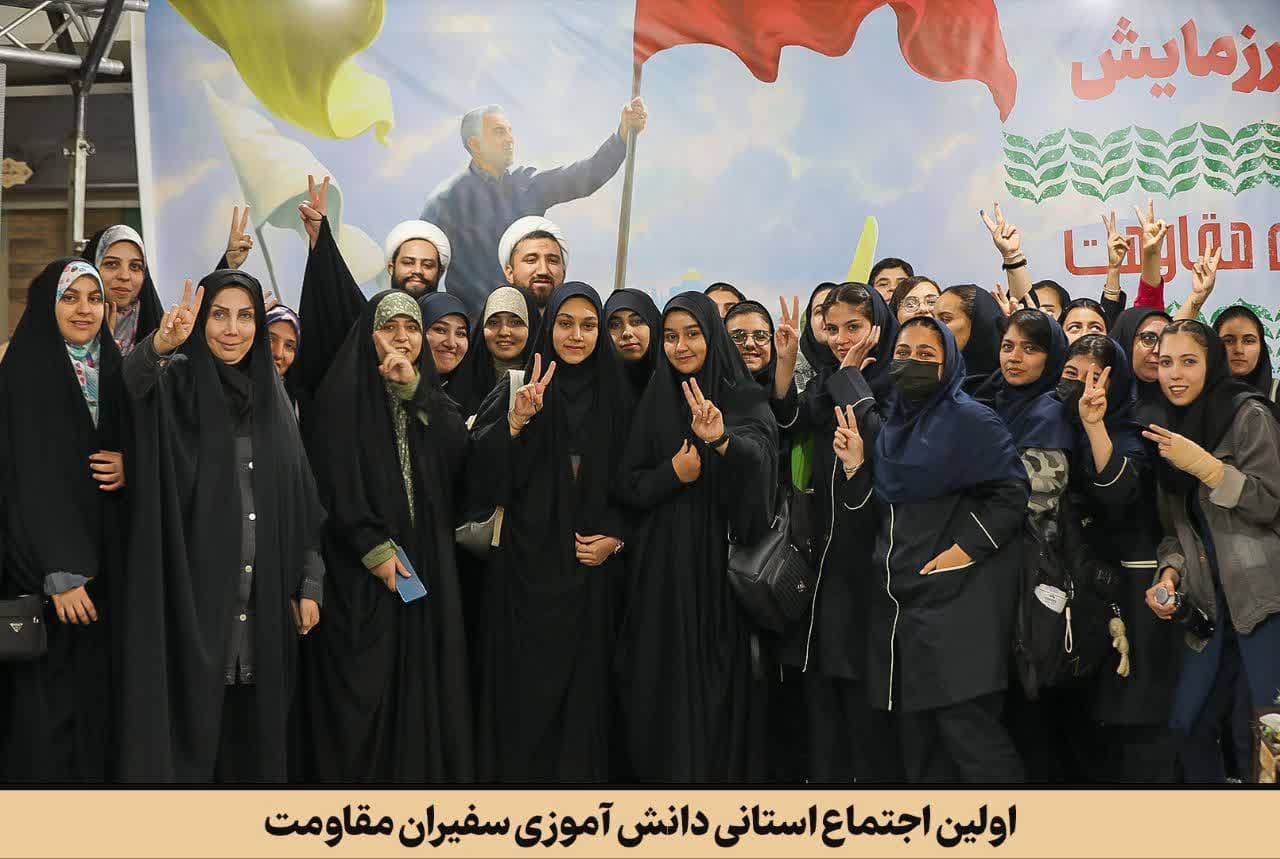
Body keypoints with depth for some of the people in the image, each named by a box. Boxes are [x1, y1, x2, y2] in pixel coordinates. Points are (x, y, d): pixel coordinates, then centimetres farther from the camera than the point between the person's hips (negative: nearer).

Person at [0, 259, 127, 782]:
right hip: (47, 564, -5)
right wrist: (60, 573, -21)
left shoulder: (111, 373, 11)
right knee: (49, 702, -4)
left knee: (97, 695, 6)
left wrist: (129, 470, -7)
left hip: (103, 558, 6)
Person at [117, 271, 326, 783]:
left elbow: (302, 495, 12)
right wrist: (158, 346, -47)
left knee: (255, 728, 10)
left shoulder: (271, 397, 11)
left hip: (264, 599, 4)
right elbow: (127, 387, -25)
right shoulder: (177, 384, -1)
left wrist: (310, 585, 7)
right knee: (189, 725, -1)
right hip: (195, 592, -4)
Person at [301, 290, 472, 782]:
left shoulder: (428, 395, 15)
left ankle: (423, 773, 10)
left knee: (422, 683, 3)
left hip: (426, 560, 5)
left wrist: (413, 389, -9)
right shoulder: (343, 393, -1)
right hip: (361, 565, -5)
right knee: (364, 688, -3)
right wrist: (375, 548, -16)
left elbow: (459, 450, -3)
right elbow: (336, 480, -10)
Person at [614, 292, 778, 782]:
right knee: (667, 688, 1)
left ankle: (727, 775, 15)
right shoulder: (655, 401, 8)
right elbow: (626, 487, 4)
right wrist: (672, 474, -14)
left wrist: (721, 439, -40)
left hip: (723, 564, -1)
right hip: (664, 571, 2)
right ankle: (665, 773, 13)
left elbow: (761, 458, -21)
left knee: (720, 686, 2)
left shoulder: (746, 400, 1)